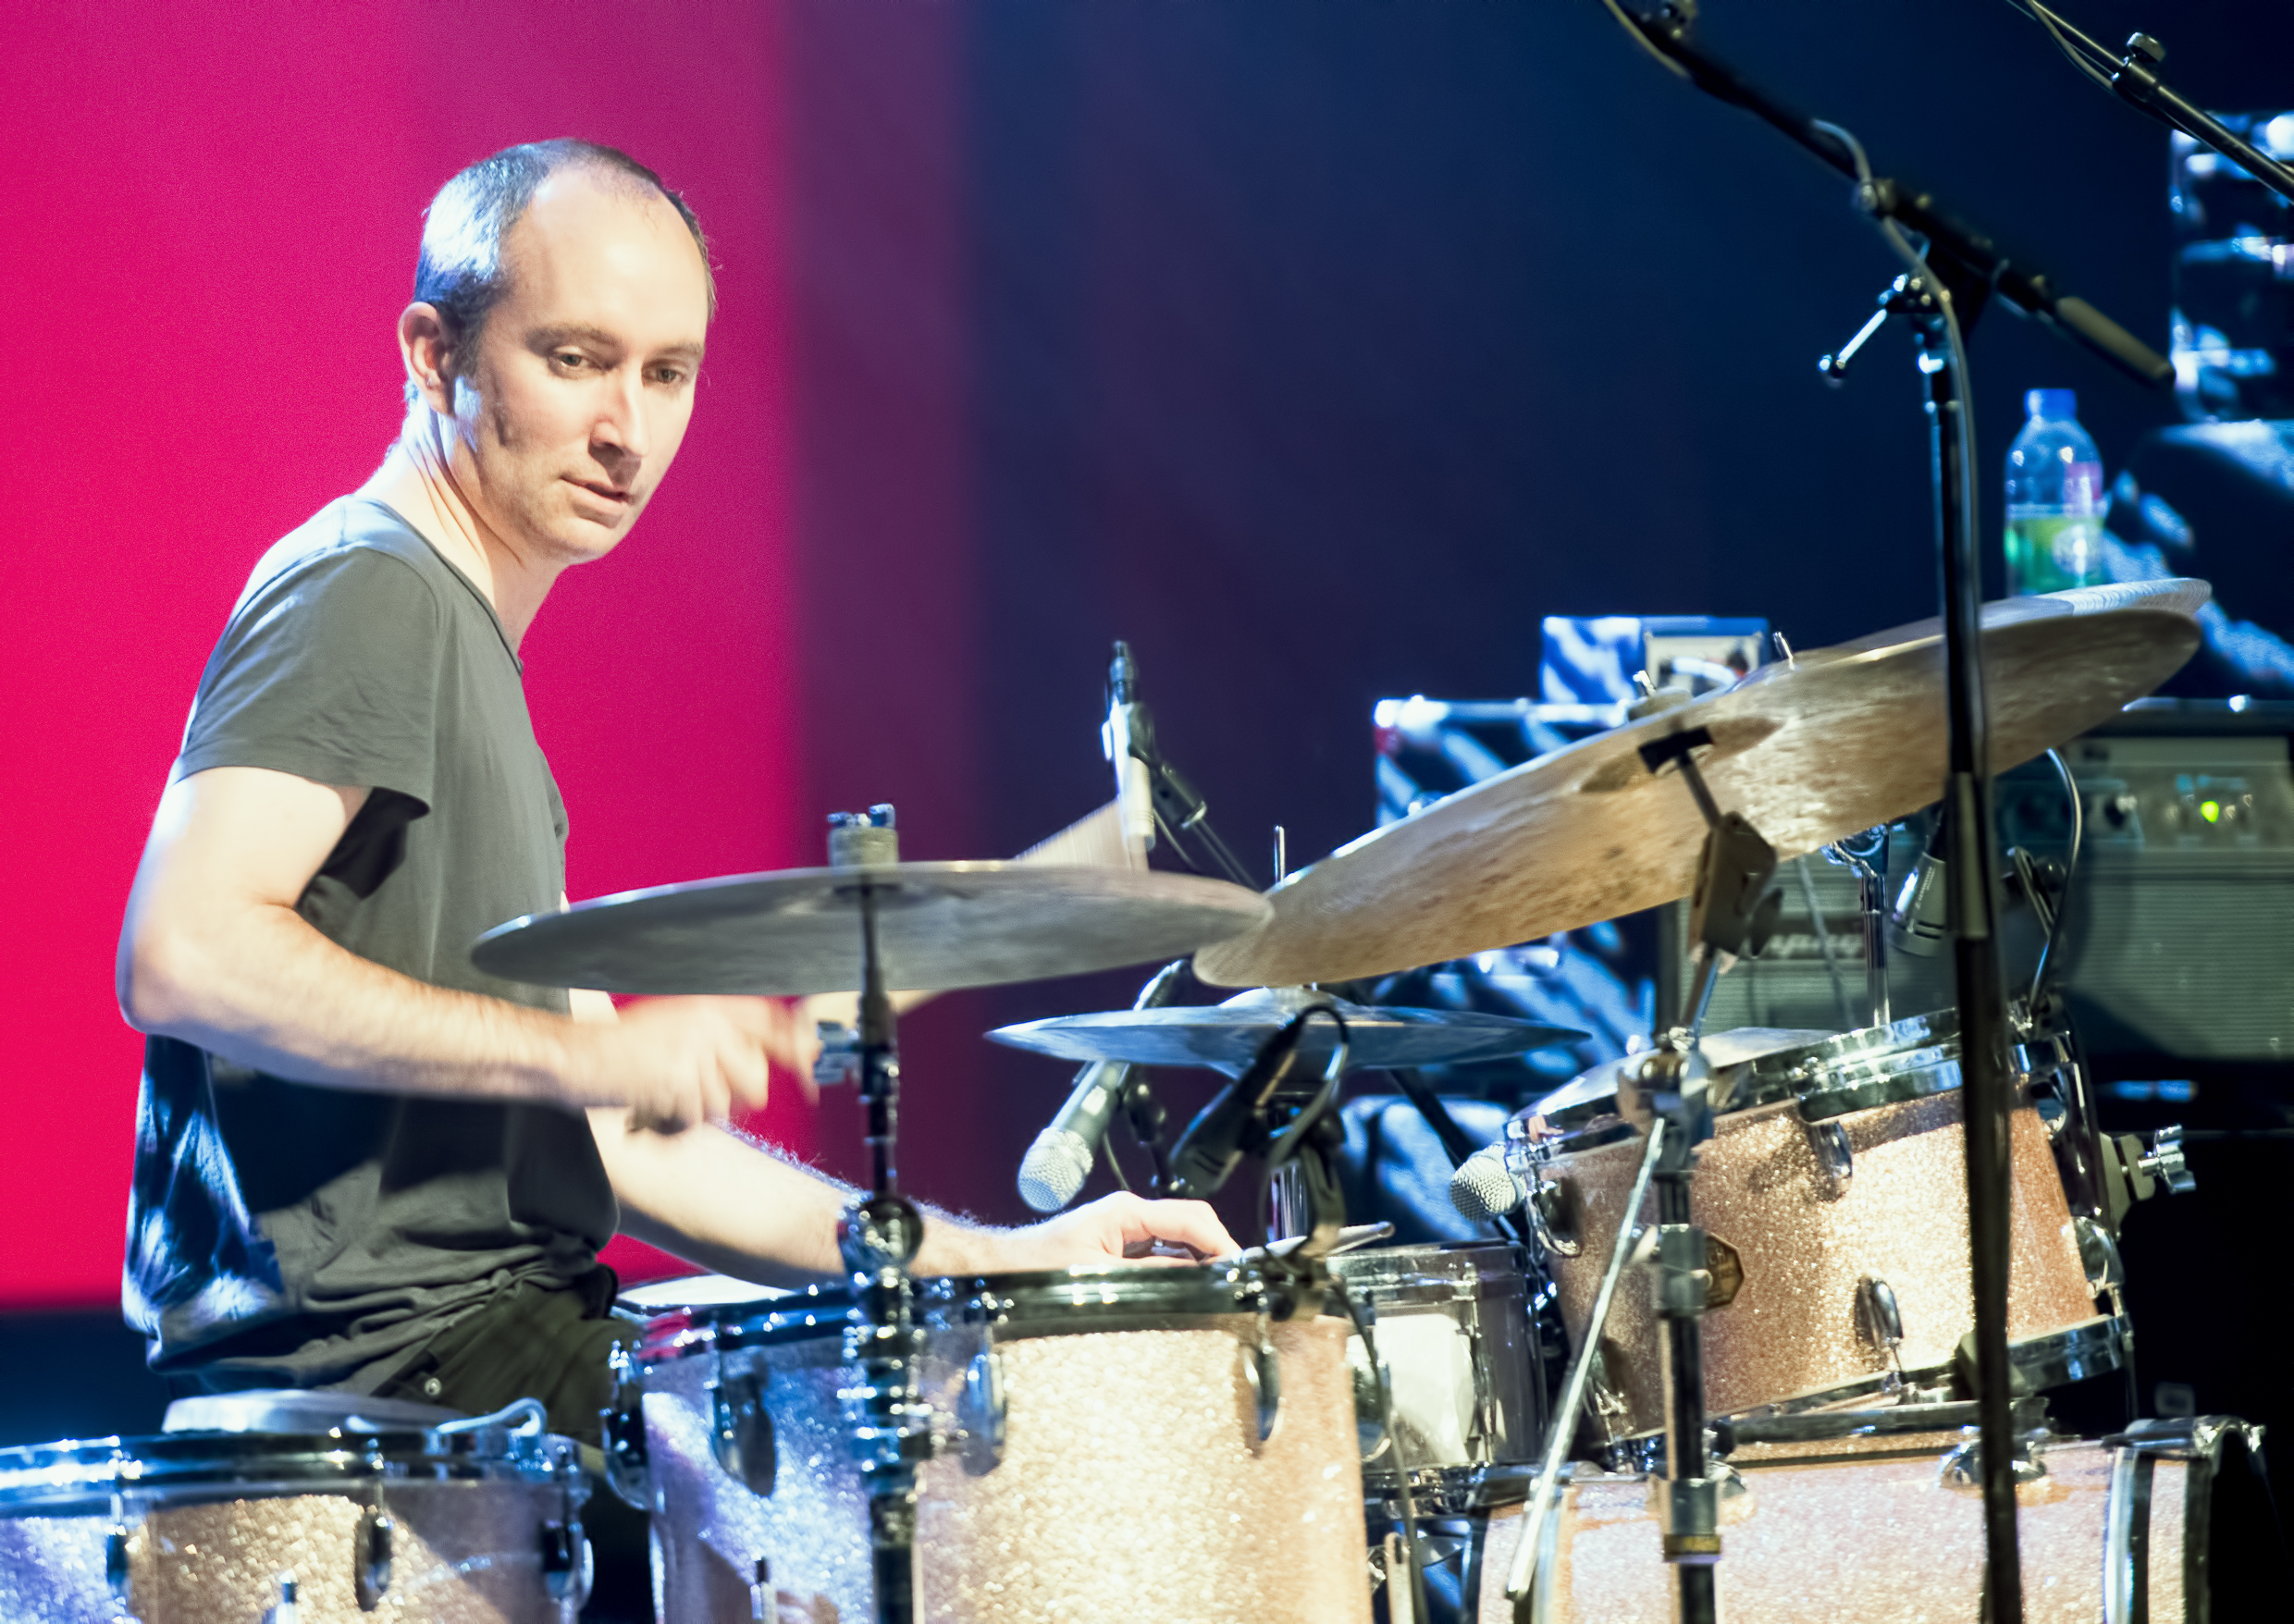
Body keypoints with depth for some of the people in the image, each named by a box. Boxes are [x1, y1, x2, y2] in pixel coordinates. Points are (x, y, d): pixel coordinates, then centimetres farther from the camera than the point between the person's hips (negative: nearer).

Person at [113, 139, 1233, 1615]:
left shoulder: (471, 649, 22)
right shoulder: (364, 596, -9)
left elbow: (596, 1142, 20)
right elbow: (181, 954, -25)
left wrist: (983, 1259, 12)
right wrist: (589, 1048, -24)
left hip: (482, 1341, 10)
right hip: (380, 1359, -10)